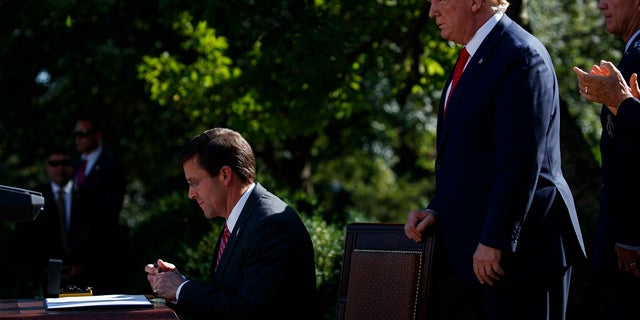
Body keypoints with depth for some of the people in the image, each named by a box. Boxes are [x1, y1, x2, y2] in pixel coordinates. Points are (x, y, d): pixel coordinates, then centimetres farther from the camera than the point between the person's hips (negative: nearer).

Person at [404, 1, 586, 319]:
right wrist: (436, 209, 6)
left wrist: (494, 241, -22)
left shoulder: (521, 56, -15)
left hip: (520, 245, -9)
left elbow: (521, 161, -21)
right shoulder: (475, 56, 16)